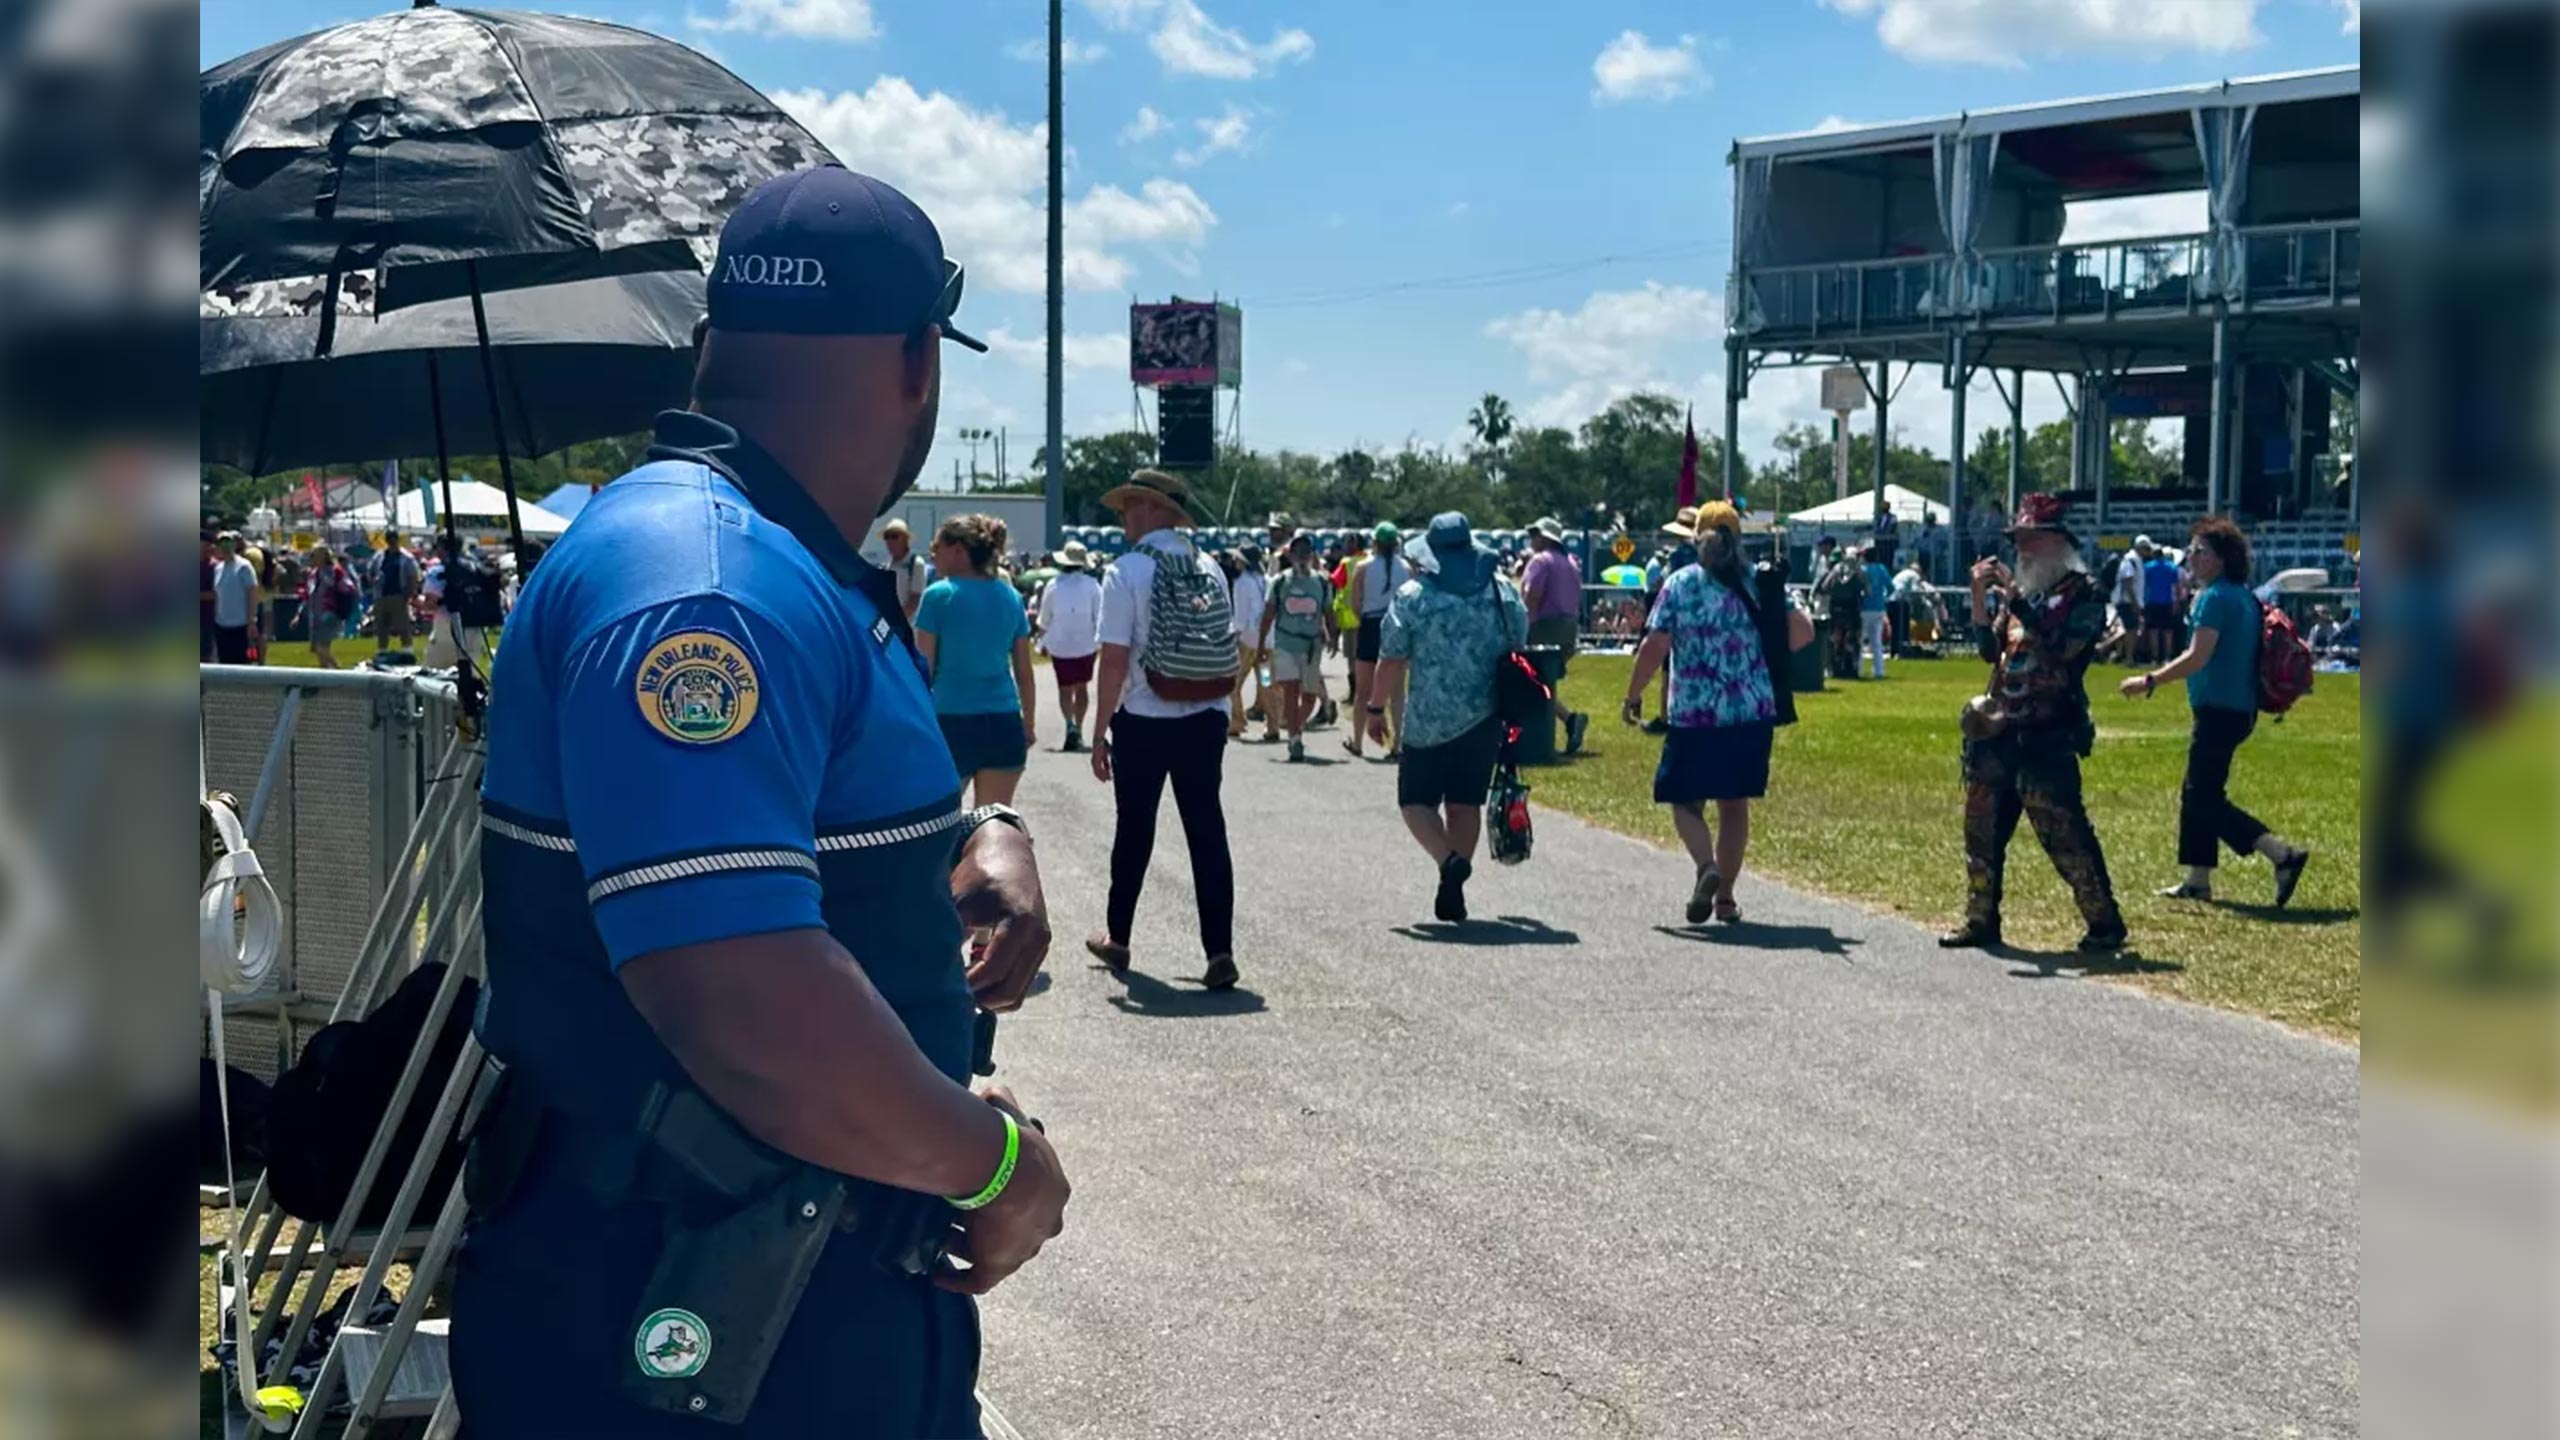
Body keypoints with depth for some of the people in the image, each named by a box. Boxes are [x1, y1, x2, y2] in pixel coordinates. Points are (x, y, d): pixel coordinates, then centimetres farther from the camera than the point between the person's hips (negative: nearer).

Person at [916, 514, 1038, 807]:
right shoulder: (1010, 597, 8)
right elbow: (1024, 671, 11)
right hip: (1003, 723, 4)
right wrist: (1030, 723, 21)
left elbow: (924, 669, -5)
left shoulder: (939, 596, -5)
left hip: (951, 720, -4)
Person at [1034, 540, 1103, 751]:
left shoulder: (1053, 586, -2)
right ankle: (1078, 730, 22)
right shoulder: (1092, 585, -4)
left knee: (1065, 688, 2)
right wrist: (1101, 640, 4)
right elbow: (1100, 616, -4)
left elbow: (1045, 619, 4)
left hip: (1060, 645, 0)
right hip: (1085, 644, 1)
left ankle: (1071, 724, -22)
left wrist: (1043, 642, 15)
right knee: (1082, 686, 15)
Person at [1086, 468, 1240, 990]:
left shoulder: (1126, 572, -11)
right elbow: (1228, 646, 12)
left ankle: (1117, 939, 27)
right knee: (1207, 831, 4)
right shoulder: (1209, 568, 5)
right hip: (1208, 719, 4)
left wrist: (1100, 731, -7)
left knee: (1134, 831, 12)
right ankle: (1220, 951, -2)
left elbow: (1114, 659, -14)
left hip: (1144, 723, -3)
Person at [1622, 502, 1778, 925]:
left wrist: (1634, 695, 2)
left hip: (1694, 714, -3)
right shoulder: (1759, 584, 3)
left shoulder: (1679, 585, -4)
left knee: (1685, 801, 7)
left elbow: (1655, 646, -9)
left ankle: (1707, 866, -21)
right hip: (1753, 712, 3)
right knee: (1735, 804, 14)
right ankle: (1725, 897, 17)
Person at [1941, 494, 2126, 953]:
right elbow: (1991, 651, 10)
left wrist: (2014, 601, -22)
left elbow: (2061, 647, -20)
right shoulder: (2022, 590, 15)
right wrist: (1980, 599, -3)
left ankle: (2105, 923, 0)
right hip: (1997, 729, 7)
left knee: (2063, 833, -9)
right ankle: (1981, 919, 20)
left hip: (2046, 737, -7)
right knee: (1982, 829, 10)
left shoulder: (2084, 593, -4)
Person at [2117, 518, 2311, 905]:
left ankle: (2284, 854, -15)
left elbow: (2197, 657, -21)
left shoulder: (2214, 597, -15)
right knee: (2198, 793, 15)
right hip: (2238, 708, 10)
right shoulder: (2243, 596, 14)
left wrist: (2149, 681, -14)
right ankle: (2198, 880, 19)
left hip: (2218, 709, -10)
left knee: (2205, 799, -8)